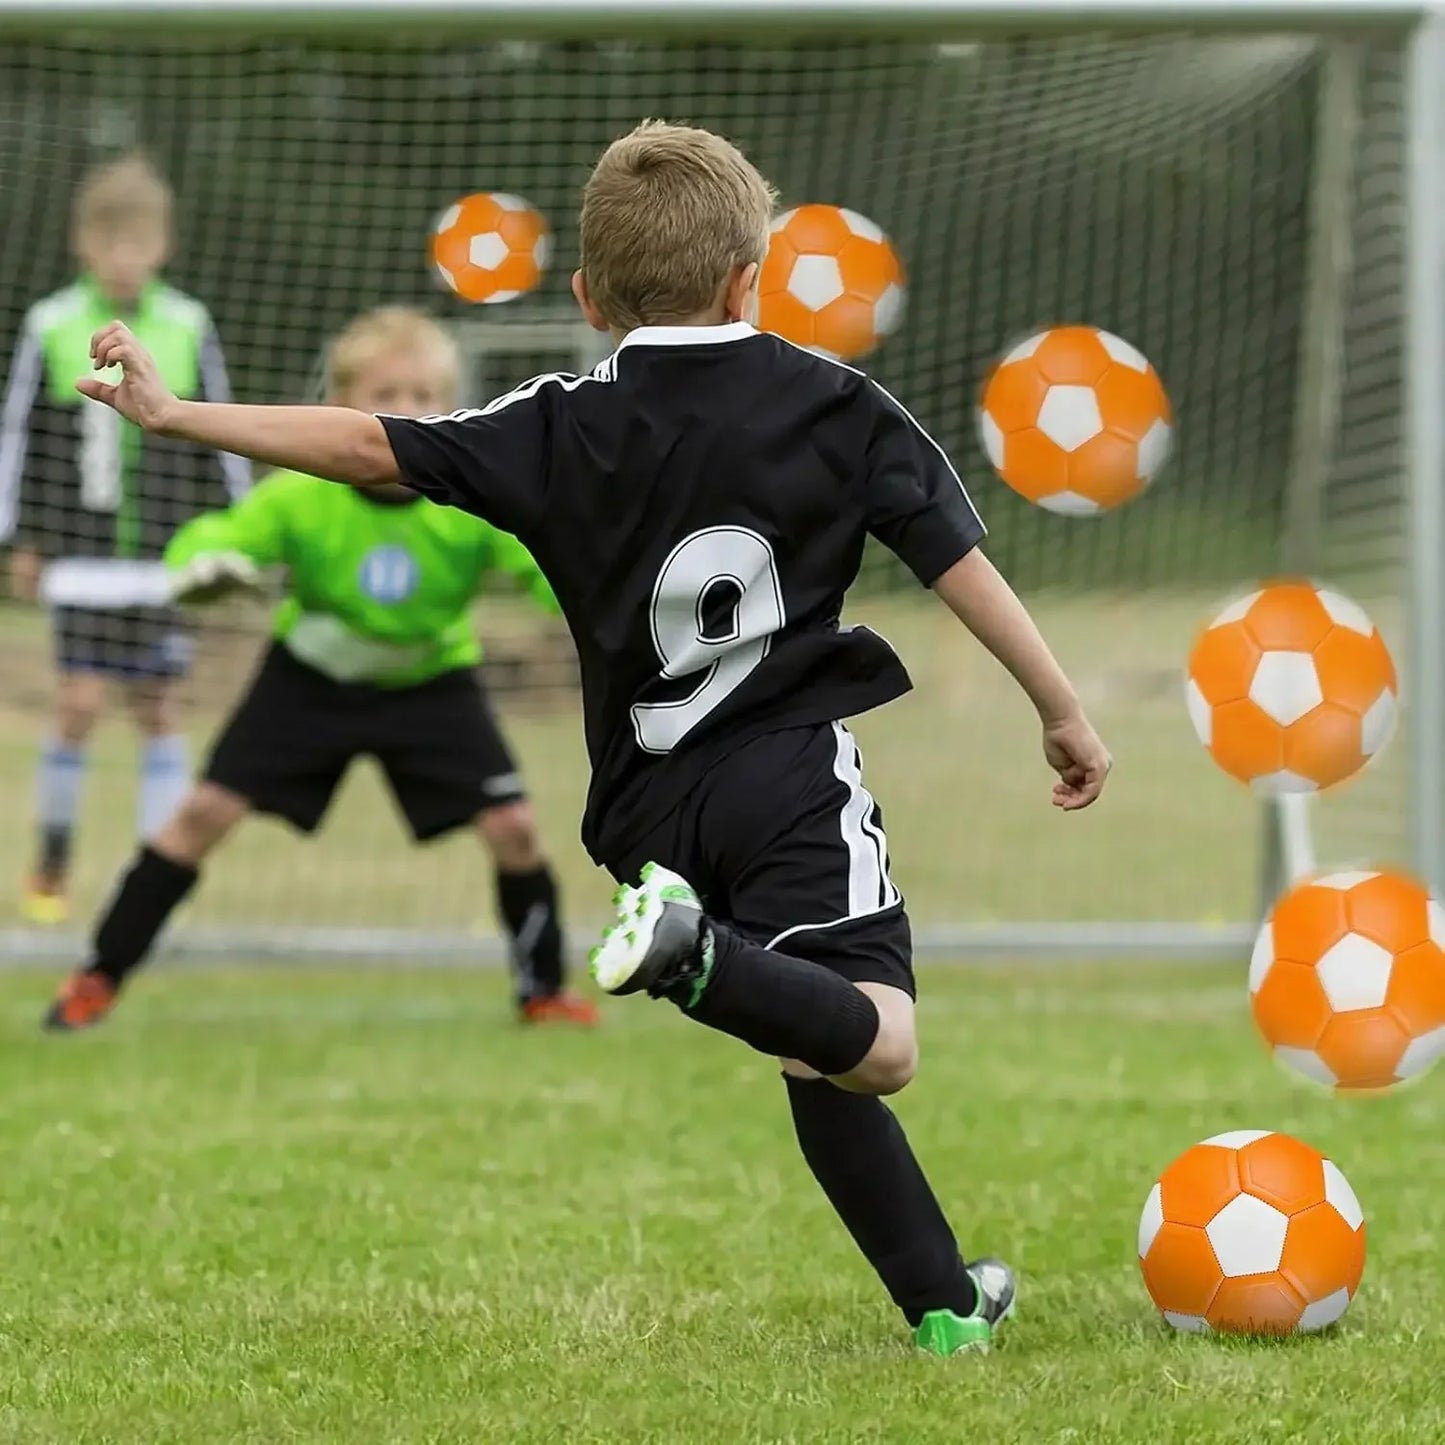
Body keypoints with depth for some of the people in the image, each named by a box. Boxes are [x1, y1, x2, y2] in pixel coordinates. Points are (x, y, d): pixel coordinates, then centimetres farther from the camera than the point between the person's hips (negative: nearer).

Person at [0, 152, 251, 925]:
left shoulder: (187, 328, 2)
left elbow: (218, 439, 10)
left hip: (166, 556, 1)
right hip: (84, 554, -1)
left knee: (155, 707, 3)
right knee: (78, 703, -7)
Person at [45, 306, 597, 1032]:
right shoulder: (300, 496, -26)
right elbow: (216, 537, -15)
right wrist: (201, 563, -40)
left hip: (429, 683, 0)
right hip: (310, 676, 0)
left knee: (513, 827, -11)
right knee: (203, 813, -7)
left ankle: (544, 991, 12)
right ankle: (98, 978, 5)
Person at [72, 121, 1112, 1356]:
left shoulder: (564, 431, 4)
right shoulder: (838, 408, 4)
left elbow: (372, 449, 0)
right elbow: (960, 561, 3)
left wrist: (177, 416, 4)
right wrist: (1062, 708, 12)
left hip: (651, 805, 3)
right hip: (795, 777, -3)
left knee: (828, 1056, 13)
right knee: (870, 1046, -18)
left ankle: (947, 1301, 14)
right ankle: (697, 958, -43)